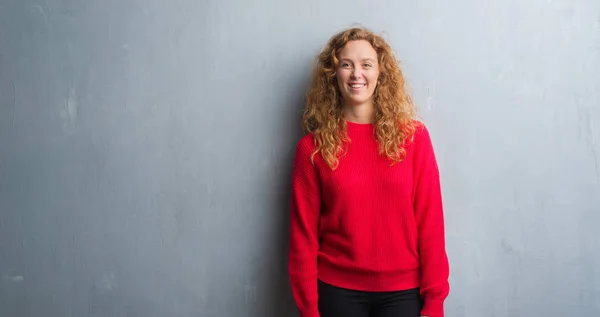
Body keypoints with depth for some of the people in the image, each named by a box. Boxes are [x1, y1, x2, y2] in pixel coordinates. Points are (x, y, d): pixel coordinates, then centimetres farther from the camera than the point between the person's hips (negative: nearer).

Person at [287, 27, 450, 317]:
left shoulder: (413, 136, -3)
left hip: (402, 291, 1)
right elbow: (304, 234, -3)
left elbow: (430, 220, -3)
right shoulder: (312, 147, -4)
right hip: (337, 291, 0)